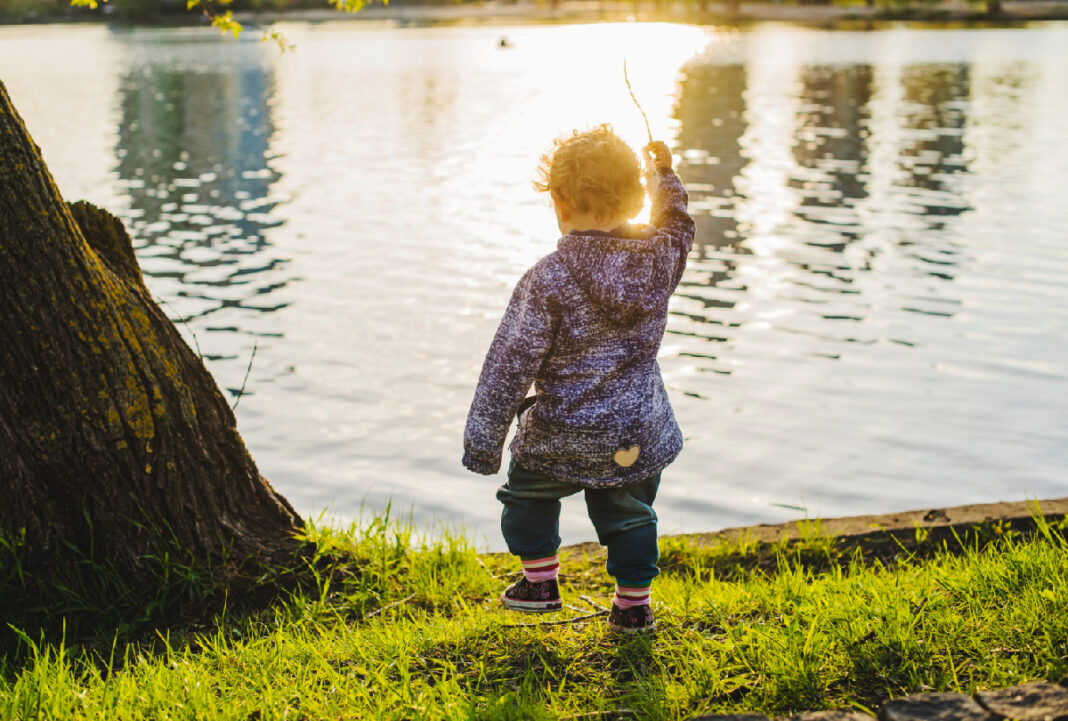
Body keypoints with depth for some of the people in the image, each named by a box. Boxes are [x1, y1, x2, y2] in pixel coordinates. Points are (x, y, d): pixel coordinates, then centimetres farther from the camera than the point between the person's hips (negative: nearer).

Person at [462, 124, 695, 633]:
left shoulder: (547, 280, -20)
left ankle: (540, 581, 32)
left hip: (560, 439, -3)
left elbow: (511, 364, -16)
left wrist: (482, 440, -9)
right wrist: (665, 175, 35)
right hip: (638, 438, 4)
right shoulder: (658, 257, -8)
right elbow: (678, 225, 20)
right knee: (629, 514, 23)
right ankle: (634, 604, 29)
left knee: (527, 493, 24)